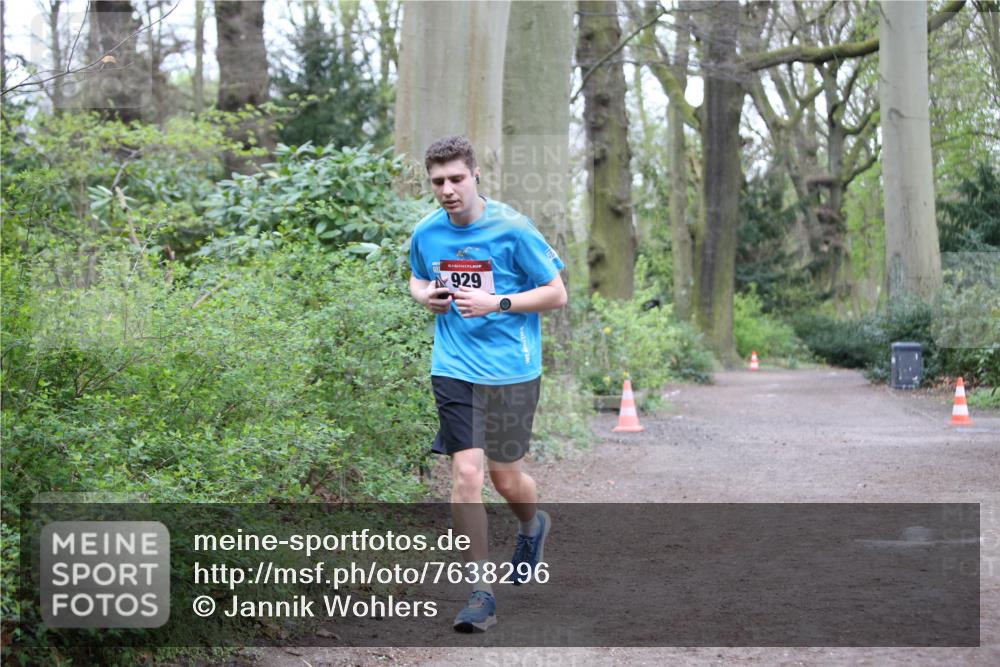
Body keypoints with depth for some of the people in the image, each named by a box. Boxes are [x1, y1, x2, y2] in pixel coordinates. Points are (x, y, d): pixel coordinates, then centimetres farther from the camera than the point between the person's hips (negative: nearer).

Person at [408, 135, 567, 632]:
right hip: (453, 369, 2)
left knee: (505, 477, 8)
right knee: (465, 474, -9)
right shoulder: (426, 233, 3)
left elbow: (556, 293, -5)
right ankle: (480, 592, 0)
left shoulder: (512, 228, -10)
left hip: (511, 370, -2)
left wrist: (497, 303, -18)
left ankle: (533, 526, 45)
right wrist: (424, 295, 0)